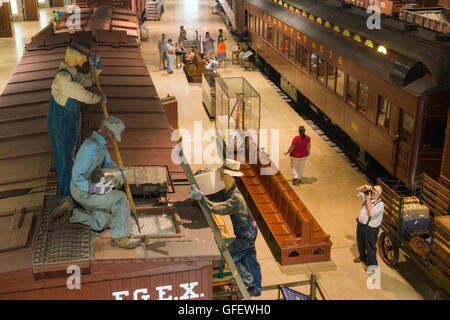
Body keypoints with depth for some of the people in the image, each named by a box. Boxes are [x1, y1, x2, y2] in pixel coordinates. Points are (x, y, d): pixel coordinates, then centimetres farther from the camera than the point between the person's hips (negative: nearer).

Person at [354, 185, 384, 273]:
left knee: (370, 246, 1)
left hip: (370, 229, -8)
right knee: (360, 244, 26)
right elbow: (357, 191, 10)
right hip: (360, 225, 8)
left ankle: (373, 264, 17)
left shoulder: (380, 204, -20)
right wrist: (365, 187, -9)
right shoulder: (367, 196, 1)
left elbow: (371, 213, -30)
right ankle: (362, 257, 51)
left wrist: (368, 201, -26)